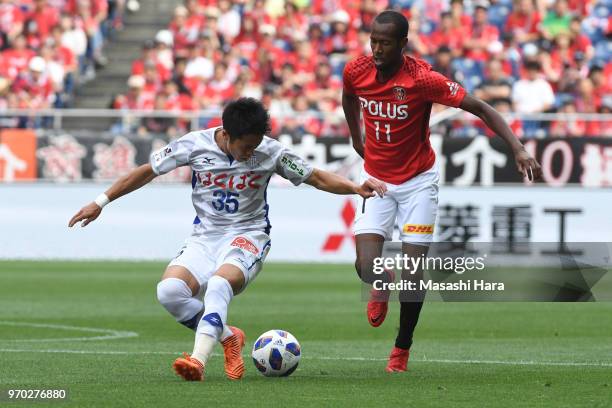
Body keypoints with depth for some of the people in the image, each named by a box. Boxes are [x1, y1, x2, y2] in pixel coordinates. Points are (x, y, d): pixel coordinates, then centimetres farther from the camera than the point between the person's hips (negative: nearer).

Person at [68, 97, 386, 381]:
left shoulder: (270, 152, -8)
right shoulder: (195, 145, -7)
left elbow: (317, 178, 3)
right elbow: (148, 171, 5)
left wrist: (356, 189, -14)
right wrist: (101, 202, 7)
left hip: (248, 235, -3)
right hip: (205, 237, 3)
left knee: (219, 283, -36)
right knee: (169, 291, -24)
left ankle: (198, 360, -45)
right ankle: (228, 337, -2)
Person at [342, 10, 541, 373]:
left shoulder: (423, 79, -23)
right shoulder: (356, 71, -11)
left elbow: (480, 108, -20)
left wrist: (518, 148, -29)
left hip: (417, 181, -3)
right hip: (376, 179, 3)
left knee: (414, 273, -5)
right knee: (367, 268, -13)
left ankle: (402, 349, 17)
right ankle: (383, 287, 26)